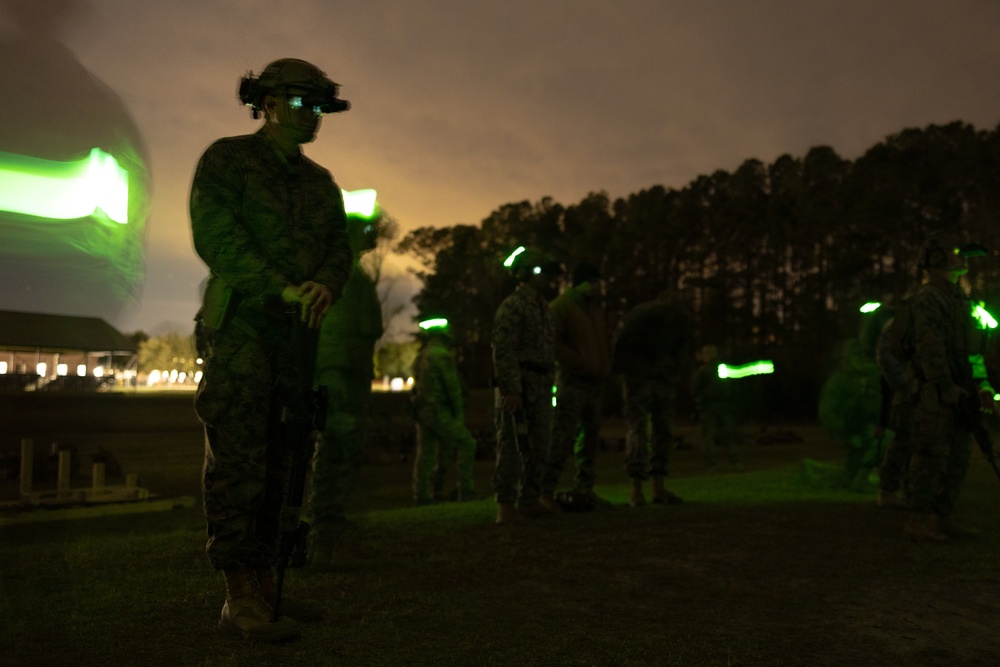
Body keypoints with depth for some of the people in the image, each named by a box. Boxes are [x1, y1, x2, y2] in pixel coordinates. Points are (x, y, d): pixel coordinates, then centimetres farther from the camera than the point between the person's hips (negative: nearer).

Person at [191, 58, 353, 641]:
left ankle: (264, 586, 15)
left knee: (279, 462, 7)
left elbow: (340, 247, 9)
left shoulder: (321, 182, 19)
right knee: (238, 461, -7)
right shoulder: (227, 158, 2)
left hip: (297, 332, 6)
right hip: (241, 324, -6)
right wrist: (282, 288, -19)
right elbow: (215, 235, -10)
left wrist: (325, 284, -15)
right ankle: (241, 601, -2)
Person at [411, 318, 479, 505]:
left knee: (425, 453, 9)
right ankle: (466, 491, -1)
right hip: (439, 411, -8)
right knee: (466, 443, 0)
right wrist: (459, 413, -3)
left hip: (422, 411, 8)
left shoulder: (420, 357, 15)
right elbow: (453, 387, -13)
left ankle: (421, 495, 10)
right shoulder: (443, 355, -12)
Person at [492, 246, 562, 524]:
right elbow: (504, 351, -18)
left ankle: (529, 501, 21)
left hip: (541, 387, 9)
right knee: (512, 447, -6)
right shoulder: (512, 306, -10)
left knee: (539, 448, 12)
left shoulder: (542, 307, 19)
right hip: (518, 387, -9)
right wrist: (511, 390, -23)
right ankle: (505, 505, 0)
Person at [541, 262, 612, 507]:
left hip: (595, 382, 8)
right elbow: (552, 341, -14)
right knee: (563, 434, -15)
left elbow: (604, 342, 28)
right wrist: (579, 363, -15)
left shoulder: (595, 307, 20)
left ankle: (584, 489, 19)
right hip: (572, 379, -8)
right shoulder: (561, 306, -5)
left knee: (590, 435, 10)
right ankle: (546, 489, -13)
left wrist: (605, 369, 13)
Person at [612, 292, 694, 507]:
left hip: (665, 379, 4)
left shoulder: (685, 320, -12)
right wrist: (623, 370, -4)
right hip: (637, 378, -4)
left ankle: (658, 489, 11)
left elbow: (683, 350, 7)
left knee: (664, 431, 4)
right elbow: (618, 345, -11)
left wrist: (673, 373, 3)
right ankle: (636, 489, -4)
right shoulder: (638, 316, -24)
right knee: (637, 429, -8)